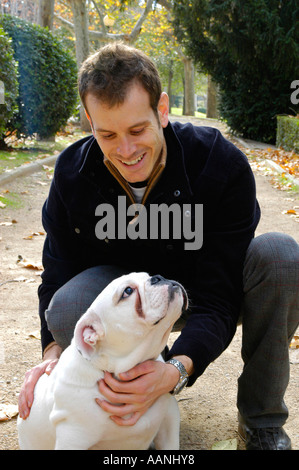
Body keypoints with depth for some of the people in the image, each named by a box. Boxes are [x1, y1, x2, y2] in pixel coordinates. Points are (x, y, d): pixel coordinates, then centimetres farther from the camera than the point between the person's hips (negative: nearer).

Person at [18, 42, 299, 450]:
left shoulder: (222, 164, -28)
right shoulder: (72, 174, -19)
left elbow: (218, 295, -30)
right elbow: (59, 271, -8)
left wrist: (177, 370, -48)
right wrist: (55, 348, -28)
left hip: (197, 288, -1)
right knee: (67, 309, -32)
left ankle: (262, 419, -11)